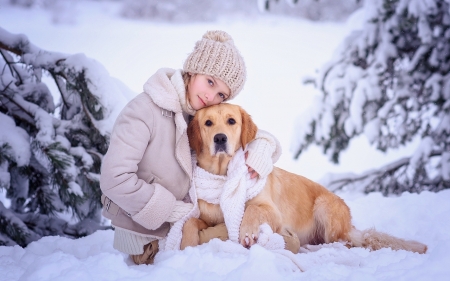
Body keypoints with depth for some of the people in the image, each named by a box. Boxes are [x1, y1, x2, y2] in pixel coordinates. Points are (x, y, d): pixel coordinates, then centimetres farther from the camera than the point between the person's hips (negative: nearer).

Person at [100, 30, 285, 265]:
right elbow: (115, 178, -24)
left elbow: (253, 134, 12)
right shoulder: (145, 110, -18)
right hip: (145, 235, -6)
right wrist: (178, 211, -18)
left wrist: (262, 146, -15)